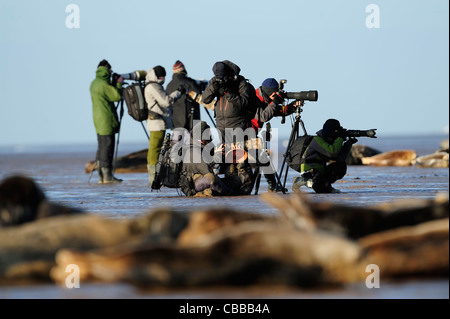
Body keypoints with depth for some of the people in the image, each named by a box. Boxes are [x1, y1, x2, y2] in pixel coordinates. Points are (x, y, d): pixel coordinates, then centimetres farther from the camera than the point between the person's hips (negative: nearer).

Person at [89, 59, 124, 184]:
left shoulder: (94, 83, 13)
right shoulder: (103, 84, -16)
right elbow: (117, 96, -12)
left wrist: (114, 83, 13)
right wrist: (119, 84, 1)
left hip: (99, 120, 9)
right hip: (106, 120, -9)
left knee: (101, 147, 10)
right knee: (107, 147, -7)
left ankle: (101, 176, 10)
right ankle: (107, 176, -8)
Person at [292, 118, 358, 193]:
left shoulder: (330, 141, 9)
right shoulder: (317, 140, -16)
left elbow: (340, 158, 0)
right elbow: (332, 152, -32)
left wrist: (348, 143, -7)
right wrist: (340, 138, -19)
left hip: (321, 172, 8)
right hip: (309, 172, -8)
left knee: (341, 166, -10)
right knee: (323, 189, -31)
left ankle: (326, 183, 0)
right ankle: (302, 180, -7)